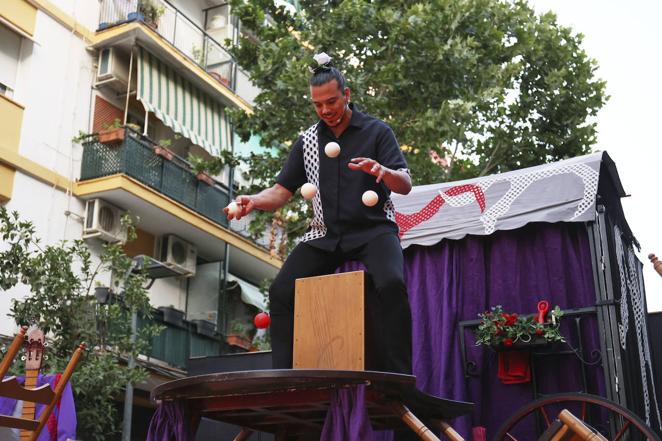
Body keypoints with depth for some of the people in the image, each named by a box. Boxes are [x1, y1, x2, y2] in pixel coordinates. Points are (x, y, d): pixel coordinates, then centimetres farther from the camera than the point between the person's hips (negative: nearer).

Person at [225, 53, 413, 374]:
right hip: (325, 235, 4)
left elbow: (405, 186, -8)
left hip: (373, 230, -4)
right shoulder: (307, 141, 12)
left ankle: (398, 379, -23)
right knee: (281, 291, -14)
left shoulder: (377, 131, 1)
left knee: (391, 284, -31)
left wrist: (384, 172, -31)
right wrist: (254, 201, -12)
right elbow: (282, 191, 10)